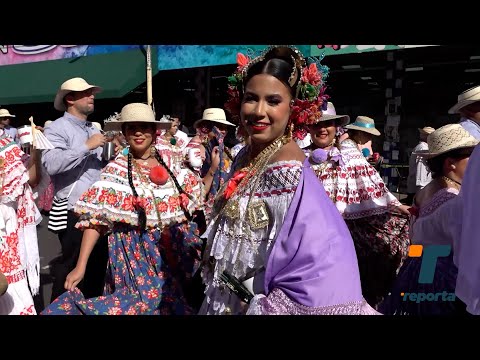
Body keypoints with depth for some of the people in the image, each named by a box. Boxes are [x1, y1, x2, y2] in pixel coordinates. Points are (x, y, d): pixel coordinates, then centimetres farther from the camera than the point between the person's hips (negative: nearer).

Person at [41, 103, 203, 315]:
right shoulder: (116, 170, -9)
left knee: (170, 302, 15)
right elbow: (96, 217, -13)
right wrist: (81, 265, -15)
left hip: (173, 250, 5)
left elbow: (194, 199, 14)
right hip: (134, 251, -4)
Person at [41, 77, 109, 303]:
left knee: (98, 265, 19)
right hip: (74, 213, -8)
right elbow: (51, 164, -26)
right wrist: (87, 146, -23)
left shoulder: (94, 130, 16)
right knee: (70, 268, 3)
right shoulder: (57, 128, -8)